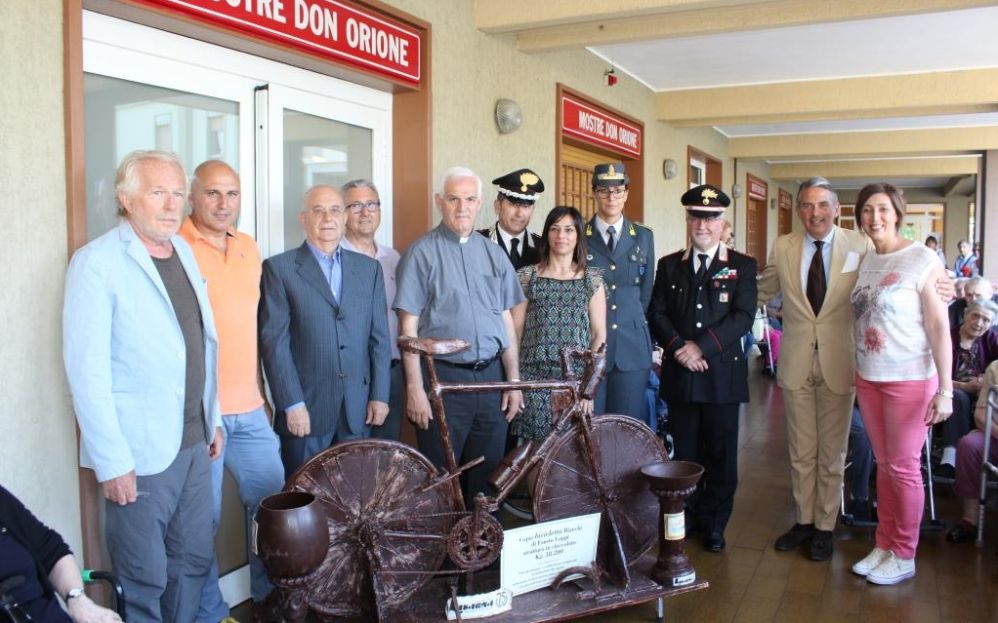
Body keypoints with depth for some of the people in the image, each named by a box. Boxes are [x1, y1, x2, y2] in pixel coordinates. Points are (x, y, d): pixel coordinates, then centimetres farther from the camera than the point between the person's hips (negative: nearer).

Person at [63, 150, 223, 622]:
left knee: (193, 561, 17)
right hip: (139, 452, -6)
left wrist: (212, 419, 14)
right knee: (145, 578, 8)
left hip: (193, 442, 7)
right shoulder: (96, 263, -12)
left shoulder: (184, 251, 9)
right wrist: (112, 462, -17)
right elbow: (86, 370, -16)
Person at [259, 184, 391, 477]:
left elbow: (379, 336, 9)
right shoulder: (279, 268, -1)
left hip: (358, 409, 3)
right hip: (305, 408, -3)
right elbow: (274, 341, -6)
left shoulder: (368, 268, 10)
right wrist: (292, 404, -11)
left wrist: (379, 395, 3)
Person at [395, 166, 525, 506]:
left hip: (491, 376, 4)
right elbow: (408, 327, -6)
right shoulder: (422, 253, -3)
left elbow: (506, 320, 12)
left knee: (488, 476, 13)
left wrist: (514, 381, 8)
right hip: (443, 378, -4)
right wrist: (415, 387, -11)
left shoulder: (494, 253, 11)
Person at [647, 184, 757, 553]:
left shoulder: (742, 266, 4)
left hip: (722, 373, -2)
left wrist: (702, 346, -16)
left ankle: (714, 524, 19)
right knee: (684, 452, 9)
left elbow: (743, 316, -7)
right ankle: (686, 517, 23)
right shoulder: (669, 265, 11)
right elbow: (657, 313, 4)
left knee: (721, 455, 5)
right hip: (679, 374, 2)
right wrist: (678, 347, -12)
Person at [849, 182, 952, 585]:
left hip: (910, 379, -5)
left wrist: (945, 390, -16)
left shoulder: (922, 260, -11)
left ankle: (904, 556, 19)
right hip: (868, 378, 5)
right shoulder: (865, 263, 7)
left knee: (903, 468, 4)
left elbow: (939, 327, -13)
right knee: (883, 465, 14)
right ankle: (884, 545, 27)